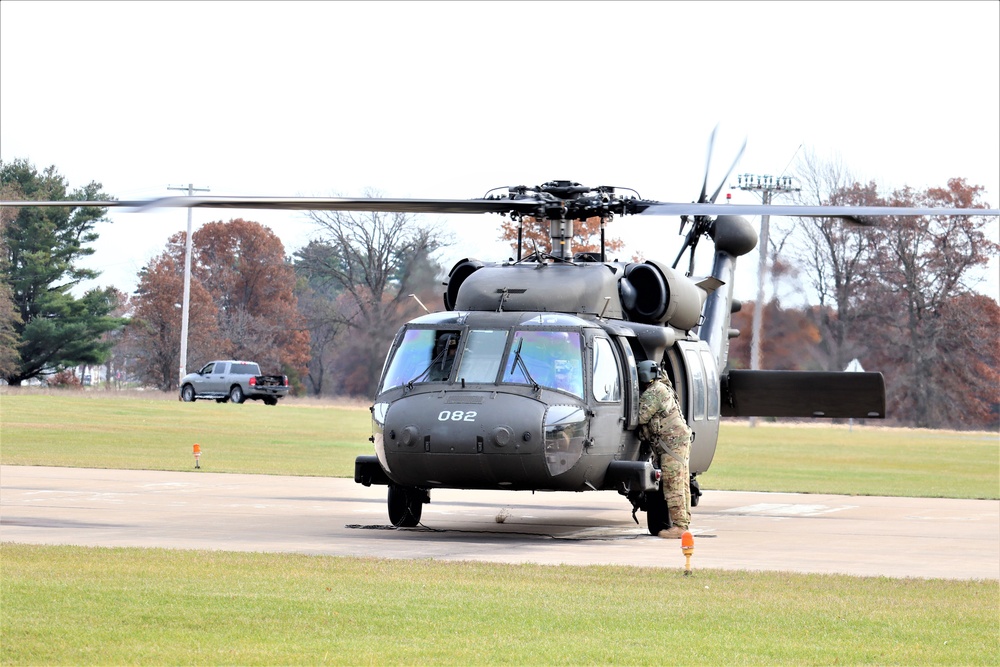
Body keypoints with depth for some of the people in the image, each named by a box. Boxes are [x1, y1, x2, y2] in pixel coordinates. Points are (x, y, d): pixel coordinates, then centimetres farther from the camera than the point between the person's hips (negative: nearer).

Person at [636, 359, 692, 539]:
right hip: (681, 442, 10)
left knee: (672, 486, -10)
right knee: (682, 485, 10)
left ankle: (679, 526, -12)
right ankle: (684, 523, 13)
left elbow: (641, 417, -15)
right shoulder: (662, 388, 19)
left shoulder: (653, 393, -13)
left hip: (672, 443, -10)